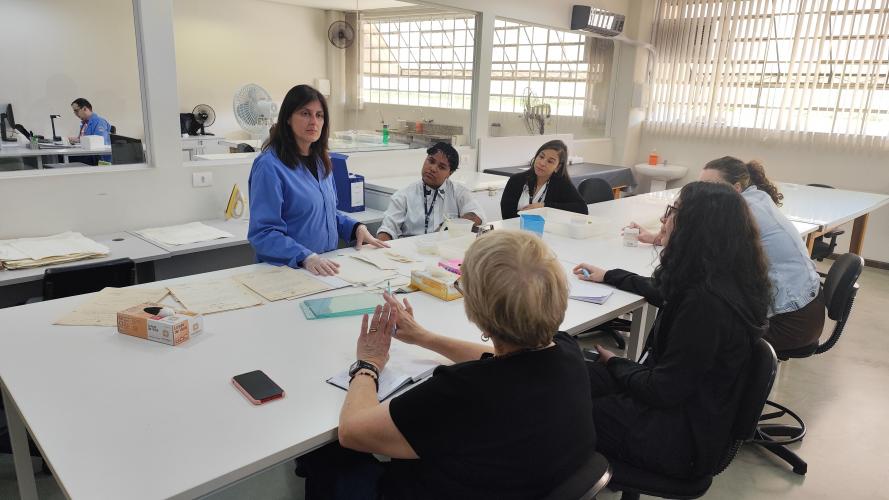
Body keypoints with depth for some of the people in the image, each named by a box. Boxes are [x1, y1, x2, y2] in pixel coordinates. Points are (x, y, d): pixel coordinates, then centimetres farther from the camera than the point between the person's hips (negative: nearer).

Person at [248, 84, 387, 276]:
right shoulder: (269, 166, -11)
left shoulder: (321, 160, 12)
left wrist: (356, 228, 7)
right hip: (285, 270, -5)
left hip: (326, 266, 5)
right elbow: (263, 233, -15)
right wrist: (306, 258, -28)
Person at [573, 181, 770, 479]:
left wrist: (614, 363, -6)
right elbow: (665, 293, 21)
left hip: (682, 437, -8)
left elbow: (662, 390, -24)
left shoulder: (707, 303, -31)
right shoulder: (719, 277, -2)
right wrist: (608, 276, 26)